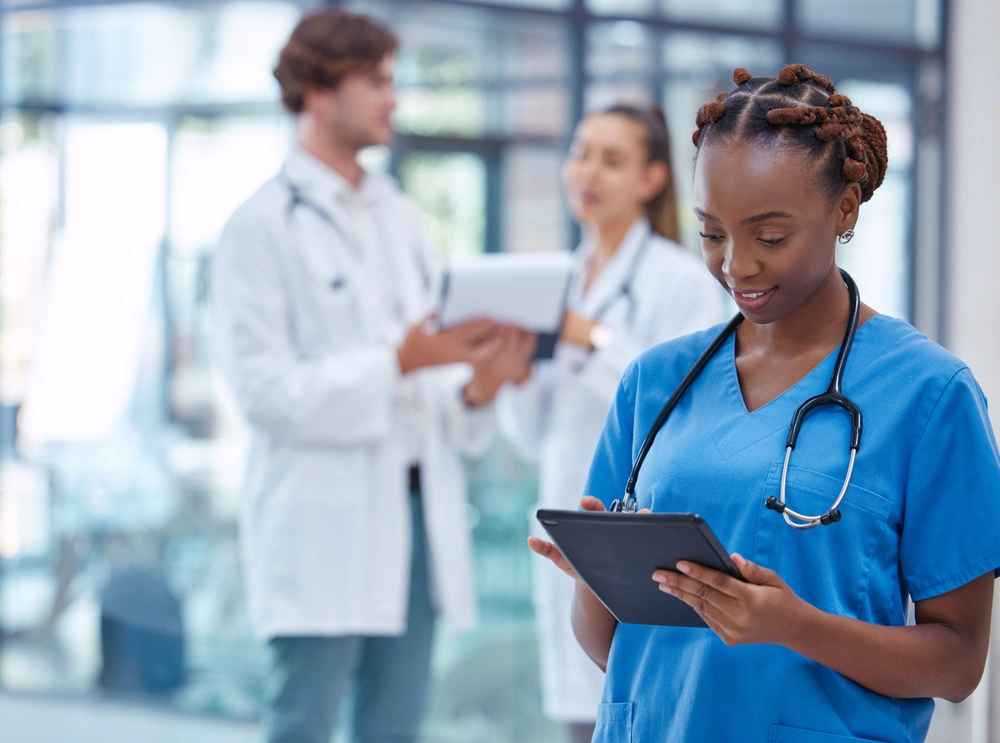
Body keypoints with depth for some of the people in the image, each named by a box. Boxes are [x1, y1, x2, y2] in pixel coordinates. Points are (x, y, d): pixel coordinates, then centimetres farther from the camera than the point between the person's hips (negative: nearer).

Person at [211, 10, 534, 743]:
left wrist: (476, 384, -5)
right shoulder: (264, 226, -6)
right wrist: (398, 362, -21)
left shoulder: (400, 216, 16)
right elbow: (263, 387, -13)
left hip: (418, 510, 7)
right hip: (324, 525, -7)